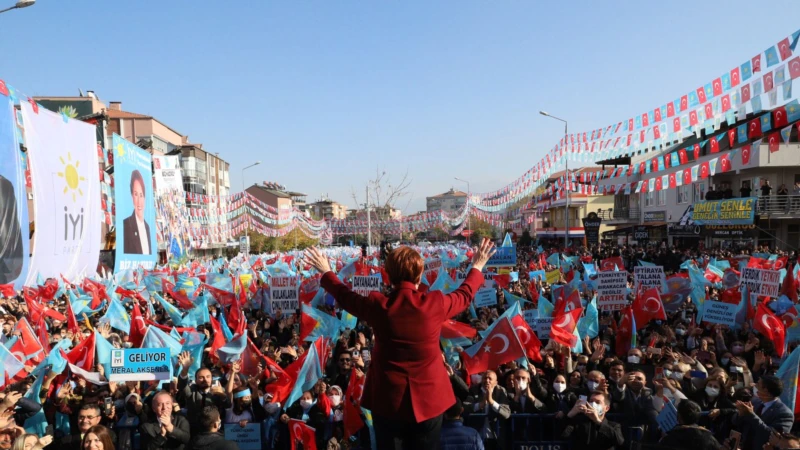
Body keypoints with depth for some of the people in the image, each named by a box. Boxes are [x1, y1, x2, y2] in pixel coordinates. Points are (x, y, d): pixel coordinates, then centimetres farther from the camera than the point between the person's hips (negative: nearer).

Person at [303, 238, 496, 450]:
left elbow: (345, 297, 9)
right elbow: (464, 295, 9)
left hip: (388, 400, 0)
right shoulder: (435, 303, -11)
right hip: (428, 399, 0)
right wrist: (477, 267, 27)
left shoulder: (377, 305, -10)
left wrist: (326, 272, 27)